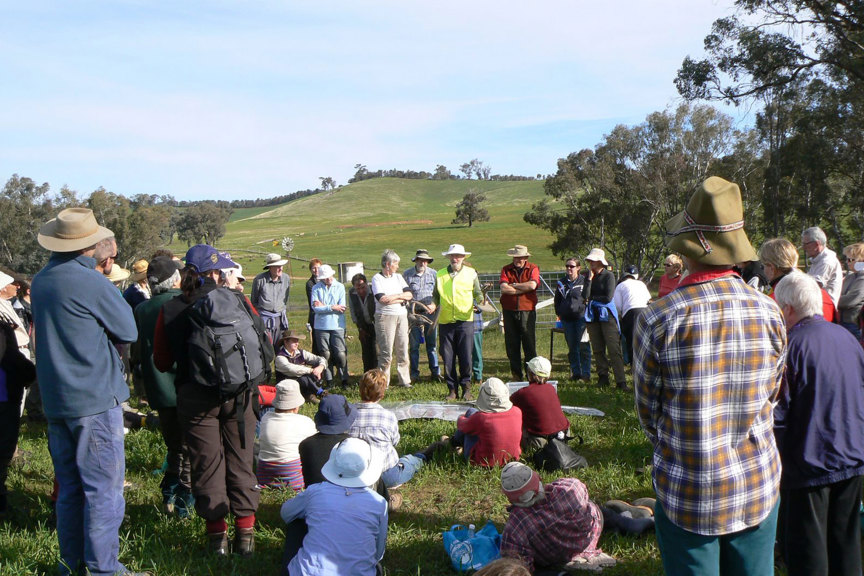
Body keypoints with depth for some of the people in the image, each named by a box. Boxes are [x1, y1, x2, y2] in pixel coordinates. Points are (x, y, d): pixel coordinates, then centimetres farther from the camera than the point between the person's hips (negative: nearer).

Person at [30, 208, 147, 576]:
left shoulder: (40, 281, 8)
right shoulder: (90, 282, -15)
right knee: (104, 489, -1)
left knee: (70, 487, 16)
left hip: (55, 401, 8)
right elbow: (128, 332, -6)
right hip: (95, 399, -8)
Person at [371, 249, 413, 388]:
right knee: (386, 352, -4)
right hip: (385, 317, -5)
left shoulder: (398, 277, 16)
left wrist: (392, 298, -7)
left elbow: (409, 295, 6)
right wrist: (400, 296, -1)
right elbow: (382, 299, -13)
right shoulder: (377, 278, -1)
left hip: (402, 316, 5)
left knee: (403, 350, 5)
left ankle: (404, 380, 13)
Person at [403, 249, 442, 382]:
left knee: (432, 344, 6)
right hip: (413, 313, -1)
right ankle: (414, 373, 11)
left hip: (430, 312, 1)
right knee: (413, 345, 2)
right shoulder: (407, 274, 1)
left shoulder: (433, 274, 5)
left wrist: (434, 305, -7)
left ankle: (435, 372, 14)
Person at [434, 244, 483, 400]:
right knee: (447, 358, 3)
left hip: (465, 321, -2)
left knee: (466, 357, -3)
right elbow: (436, 296, 19)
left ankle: (466, 388, 12)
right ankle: (452, 389, 13)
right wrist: (433, 305, 0)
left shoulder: (471, 273, 9)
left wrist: (481, 300, -7)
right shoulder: (440, 274, 12)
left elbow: (477, 293, 13)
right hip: (445, 321, 2)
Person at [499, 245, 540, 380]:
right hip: (509, 312, 2)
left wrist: (514, 285, -6)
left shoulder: (533, 269, 4)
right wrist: (523, 289, -8)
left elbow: (532, 285, -16)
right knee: (512, 345, 5)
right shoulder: (506, 269, 7)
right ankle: (516, 376, 15)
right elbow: (504, 288, -9)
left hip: (527, 311, -2)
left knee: (529, 344, -1)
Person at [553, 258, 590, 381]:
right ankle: (575, 372, 16)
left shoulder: (584, 281, -1)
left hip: (581, 317, -4)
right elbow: (557, 300, 20)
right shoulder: (561, 282, 12)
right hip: (567, 319, 4)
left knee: (583, 346, -5)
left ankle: (586, 373, 2)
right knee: (572, 347, 8)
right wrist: (559, 313, 14)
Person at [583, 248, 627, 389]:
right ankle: (603, 377, 15)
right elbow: (585, 296, -5)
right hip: (592, 316, 5)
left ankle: (621, 381, -11)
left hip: (607, 315, -5)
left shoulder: (609, 276, -4)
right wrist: (590, 279, -8)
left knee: (614, 350, -9)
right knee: (597, 350, 5)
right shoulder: (588, 276, 9)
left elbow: (608, 298, -12)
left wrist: (592, 298, -1)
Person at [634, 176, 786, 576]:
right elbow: (771, 395, 6)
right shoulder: (769, 311, -7)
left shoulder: (659, 319, -17)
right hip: (759, 488, 3)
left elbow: (648, 410, -5)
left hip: (687, 496, -3)